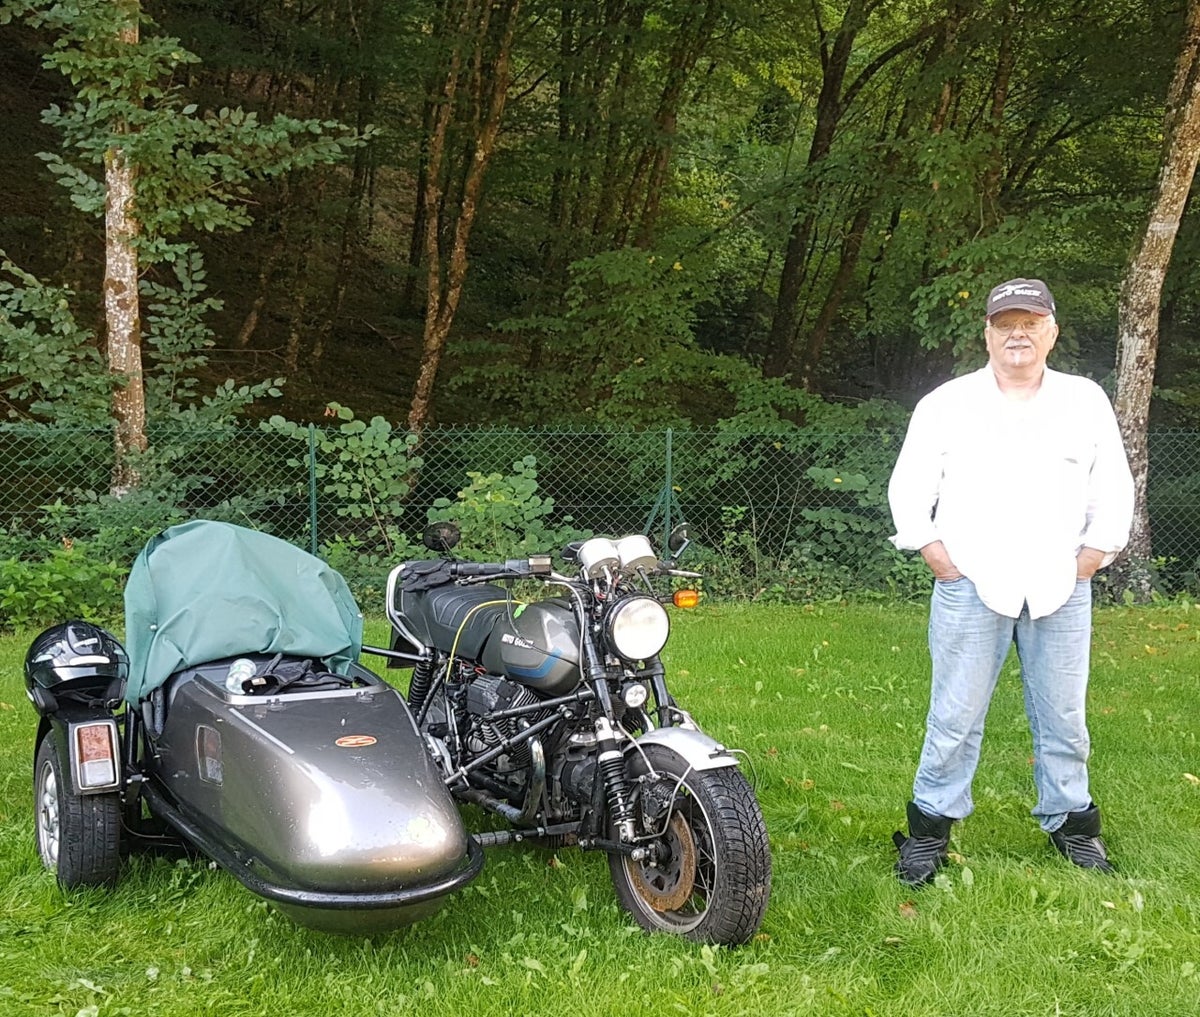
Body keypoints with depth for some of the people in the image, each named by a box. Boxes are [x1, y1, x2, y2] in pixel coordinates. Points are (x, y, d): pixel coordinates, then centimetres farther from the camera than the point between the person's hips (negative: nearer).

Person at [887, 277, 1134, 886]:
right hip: (972, 587, -2)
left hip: (1060, 591, 2)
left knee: (1063, 718, 9)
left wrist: (1090, 558, 5)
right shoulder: (946, 404, 2)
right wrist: (936, 557, -1)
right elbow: (908, 489, 6)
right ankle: (931, 827, 11)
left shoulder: (1087, 402, 8)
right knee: (955, 717, 0)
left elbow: (1114, 490, 13)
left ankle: (1071, 823, 24)